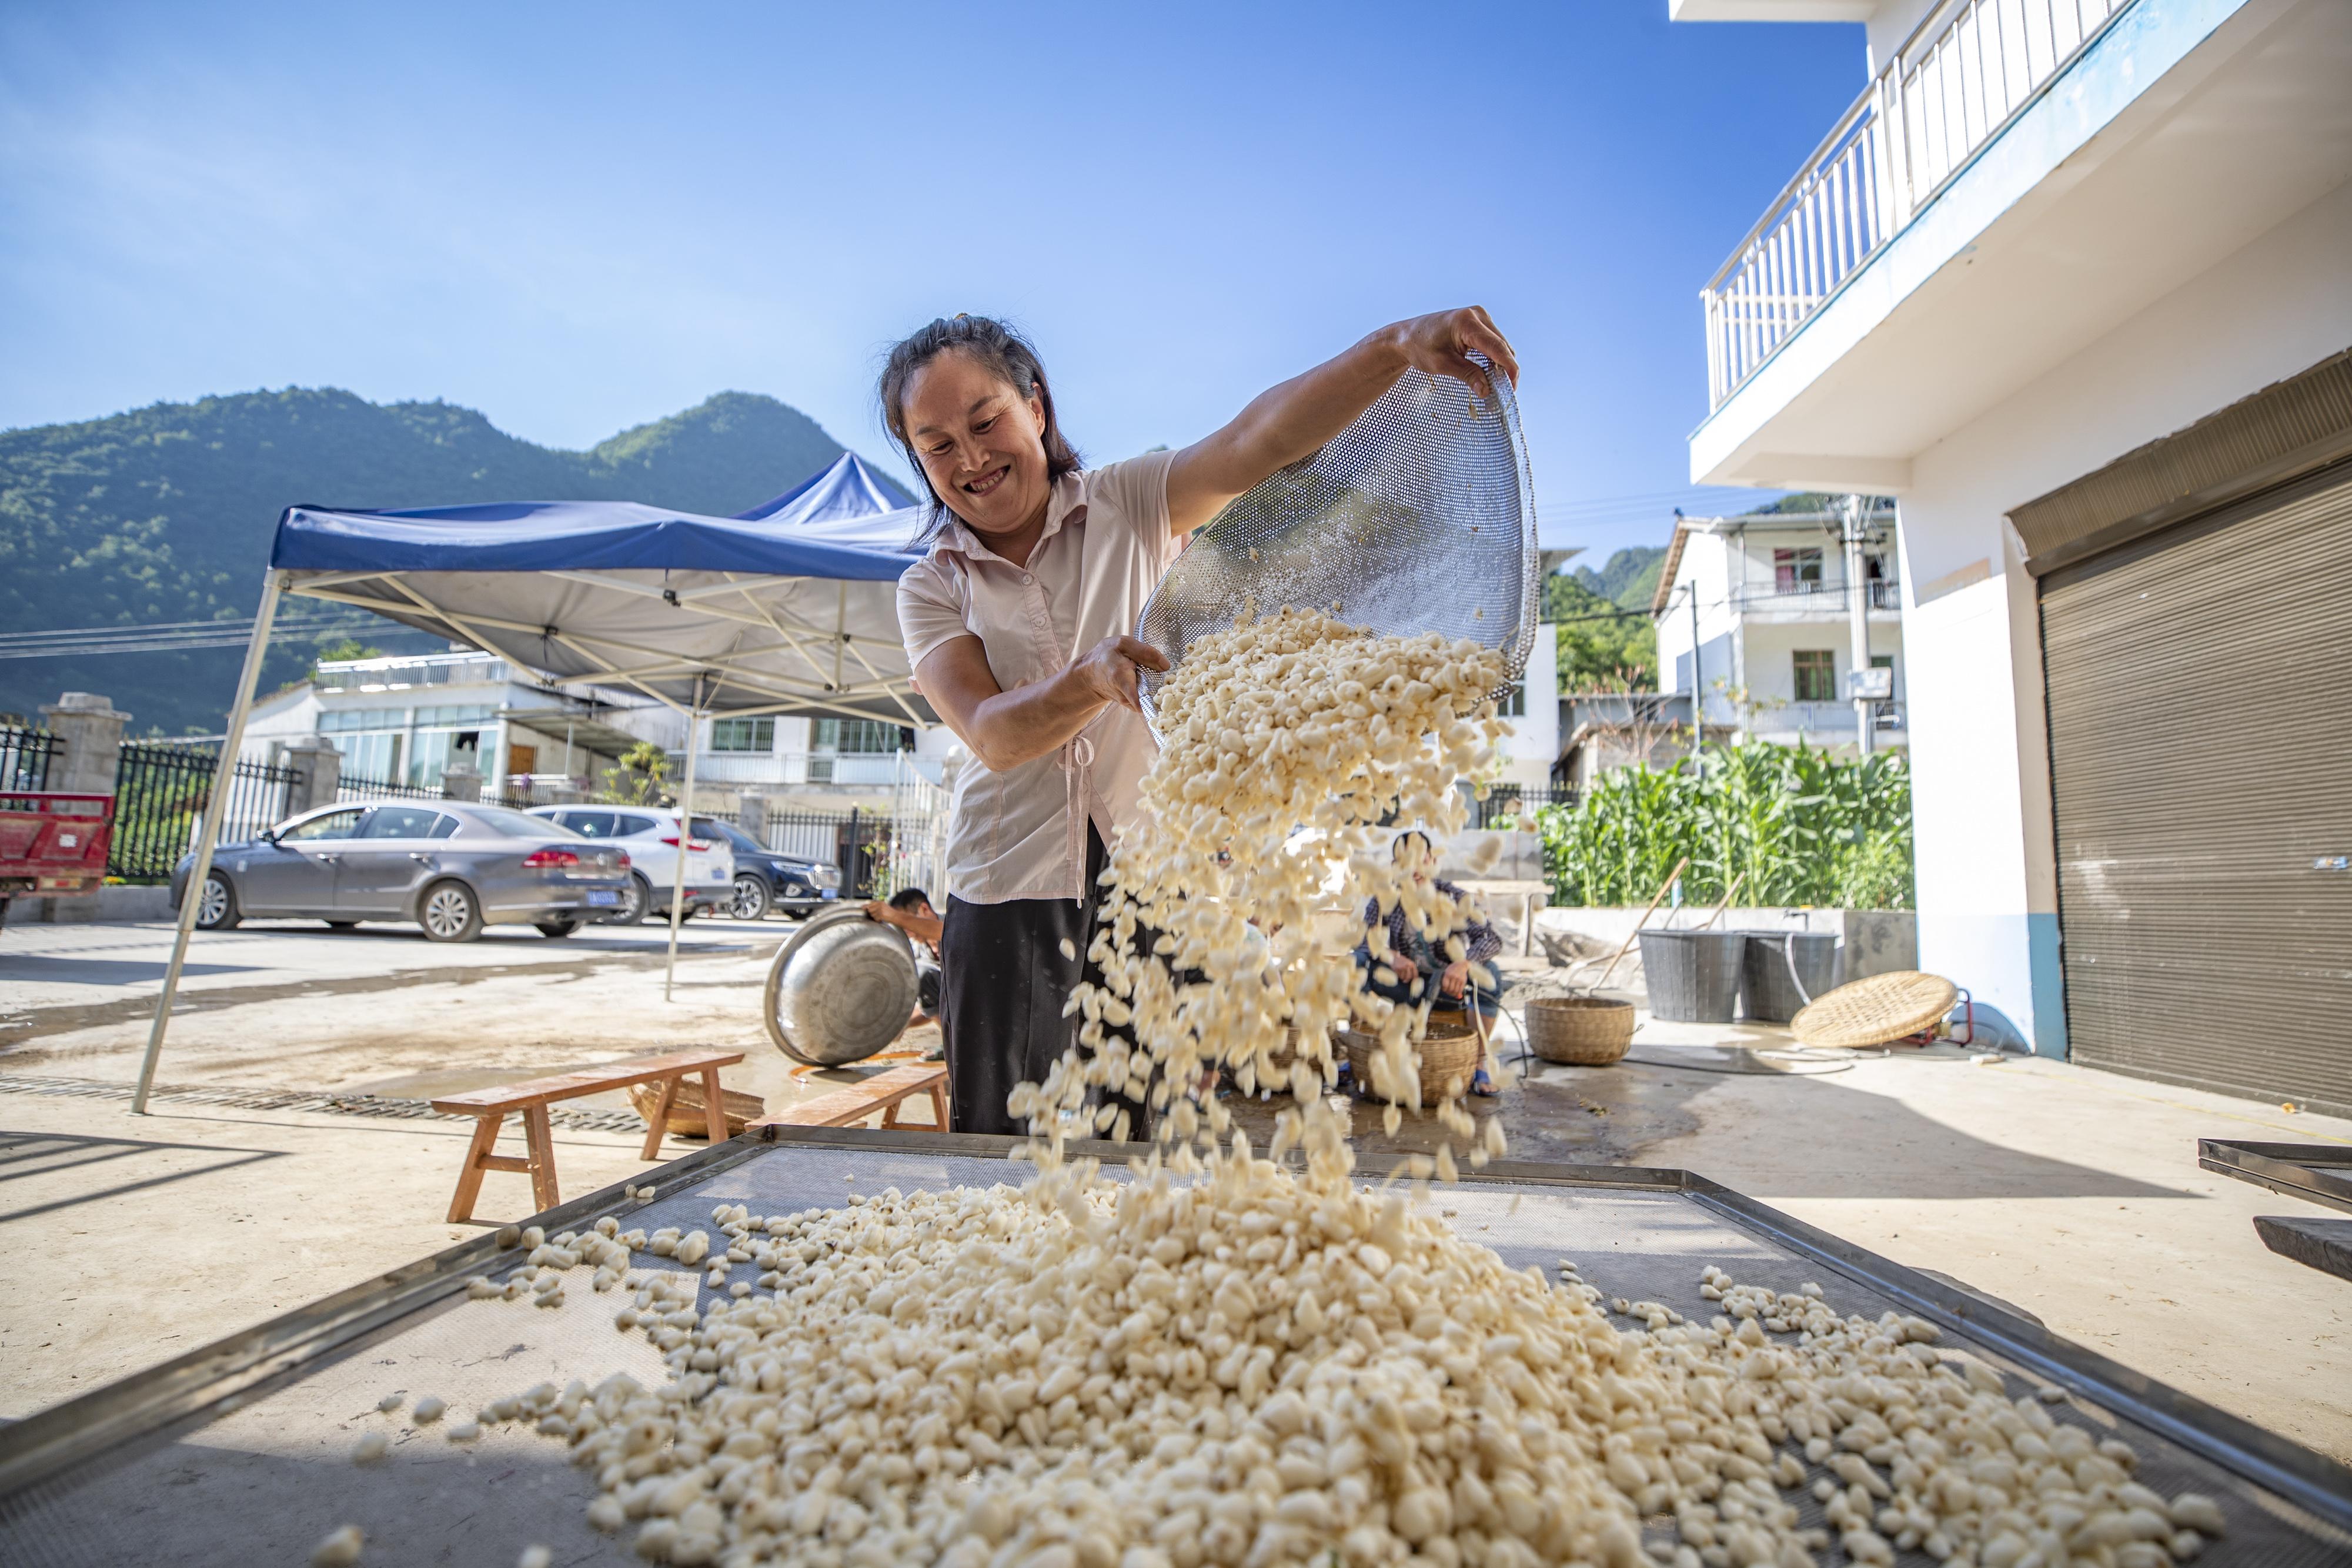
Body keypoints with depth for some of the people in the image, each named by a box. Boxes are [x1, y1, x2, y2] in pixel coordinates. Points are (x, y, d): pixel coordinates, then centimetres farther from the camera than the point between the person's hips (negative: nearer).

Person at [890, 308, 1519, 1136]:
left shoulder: (1130, 504, 4)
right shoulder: (930, 589, 5)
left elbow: (1257, 439, -14)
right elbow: (992, 733, -11)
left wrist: (1397, 345, -29)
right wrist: (1093, 680, -30)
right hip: (1011, 897, 1)